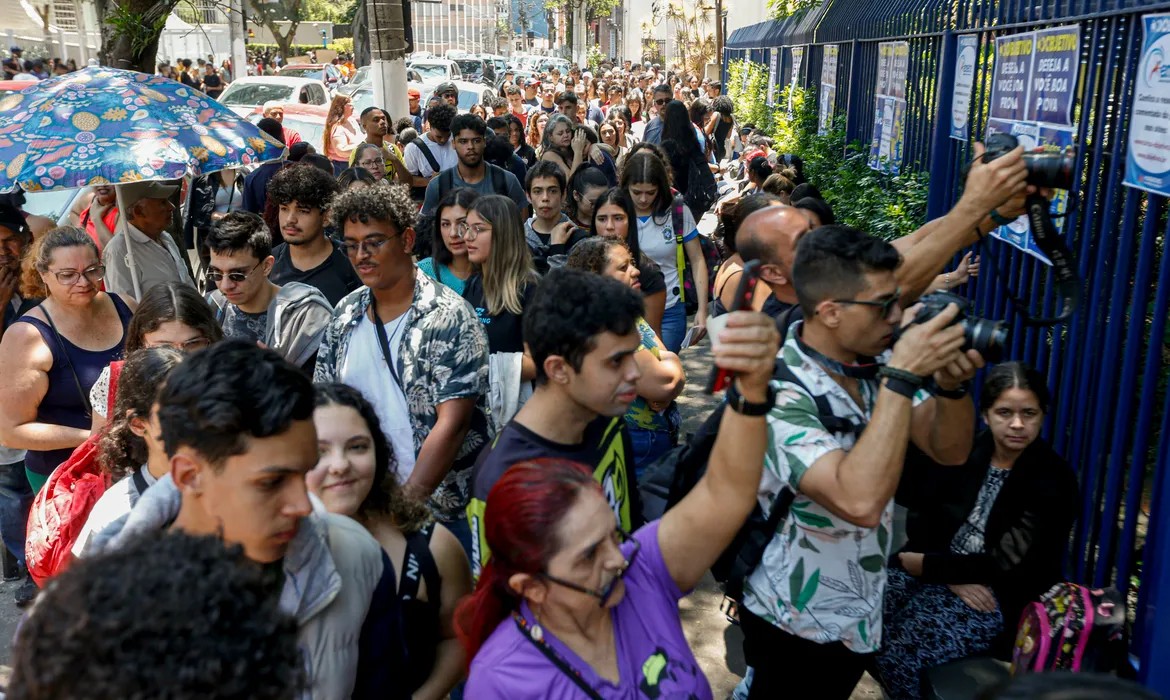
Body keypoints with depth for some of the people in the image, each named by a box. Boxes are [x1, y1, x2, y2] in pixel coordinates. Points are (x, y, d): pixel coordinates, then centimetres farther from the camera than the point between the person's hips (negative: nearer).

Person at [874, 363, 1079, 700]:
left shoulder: (1054, 479, -10)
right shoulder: (966, 451, 3)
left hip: (1002, 598, -5)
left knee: (903, 647, -27)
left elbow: (1007, 564, -14)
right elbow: (919, 517, 1)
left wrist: (925, 565, -14)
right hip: (941, 573, 5)